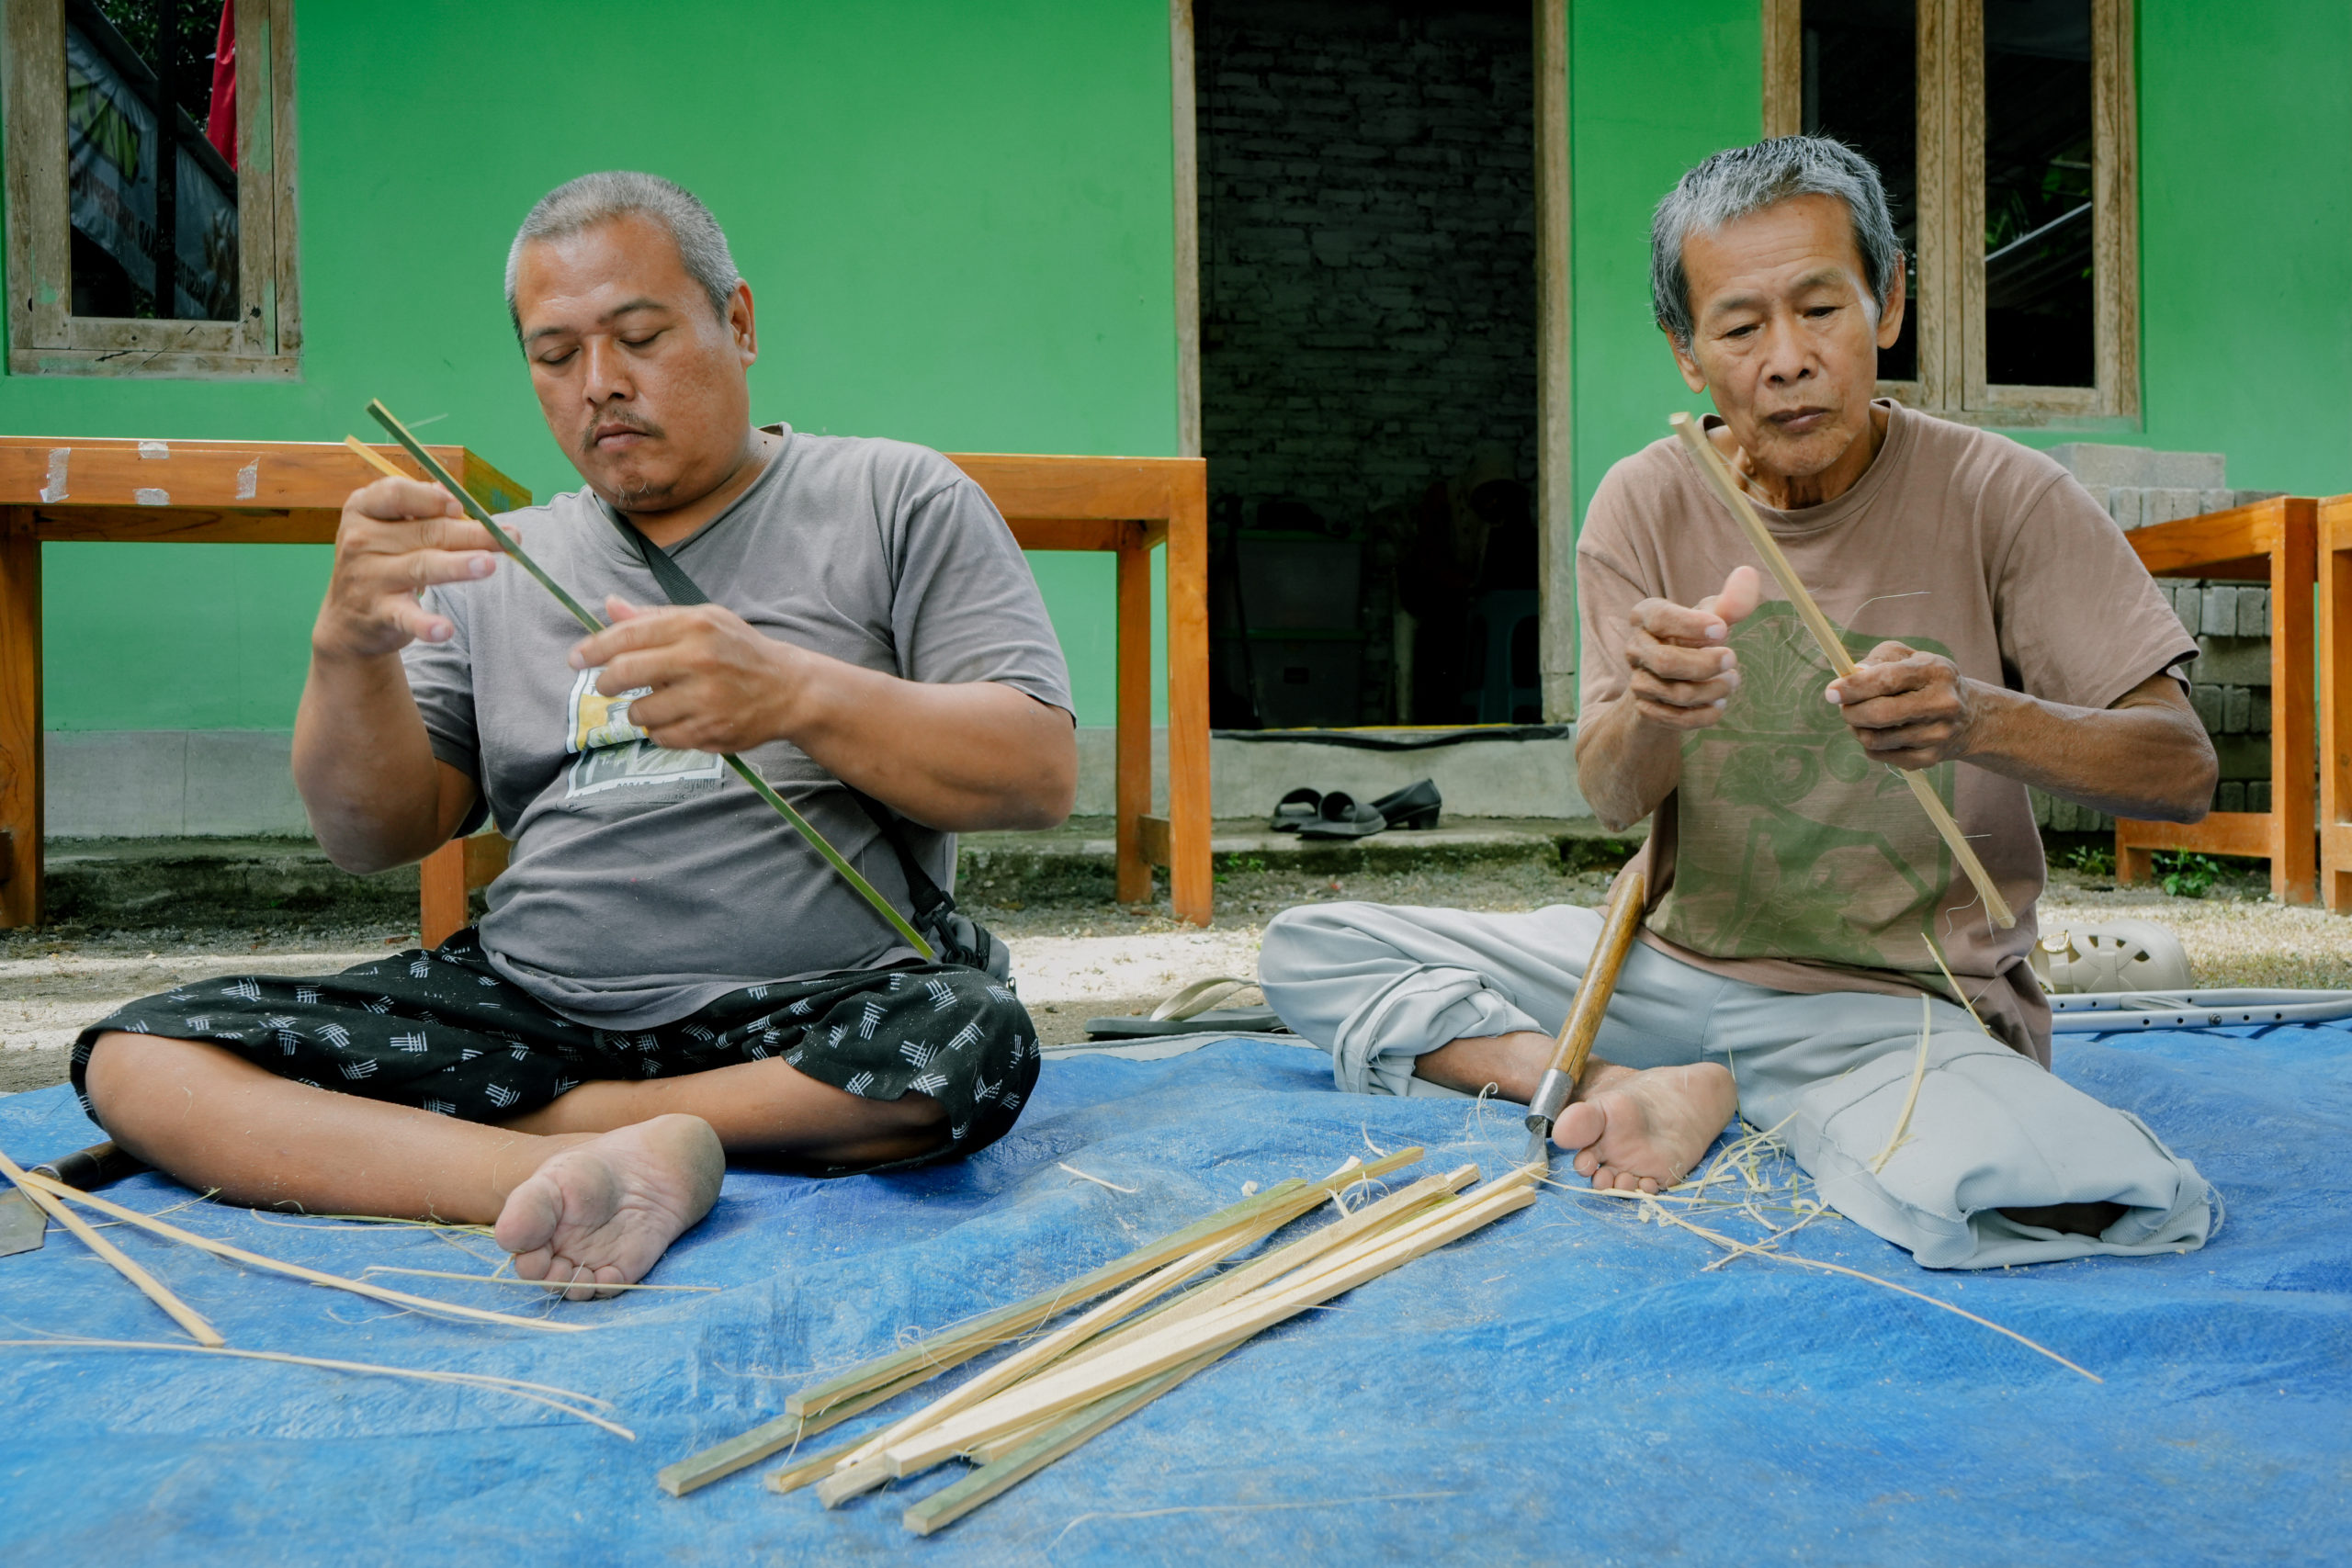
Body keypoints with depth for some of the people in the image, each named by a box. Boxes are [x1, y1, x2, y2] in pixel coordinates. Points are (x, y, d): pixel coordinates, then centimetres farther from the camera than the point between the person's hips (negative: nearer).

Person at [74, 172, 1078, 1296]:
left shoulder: (897, 499, 5)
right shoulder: (504, 564, 15)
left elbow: (1043, 774, -6)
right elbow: (378, 837, 9)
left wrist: (800, 694, -21)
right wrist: (349, 652, -11)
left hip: (815, 1014, -2)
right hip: (529, 1004, 3)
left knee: (976, 1042, -34)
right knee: (136, 1059, -10)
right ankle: (619, 1167, -25)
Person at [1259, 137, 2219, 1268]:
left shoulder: (1999, 495, -8)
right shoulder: (1647, 504, -2)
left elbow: (2184, 771, -10)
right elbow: (1609, 797, -9)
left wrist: (1980, 718, -31)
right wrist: (1651, 711, -34)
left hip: (1896, 1000, -2)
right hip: (1678, 957, 3)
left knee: (1983, 1193, -36)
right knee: (1306, 952, -4)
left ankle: (1714, 1094, -6)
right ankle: (1649, 1087, -12)